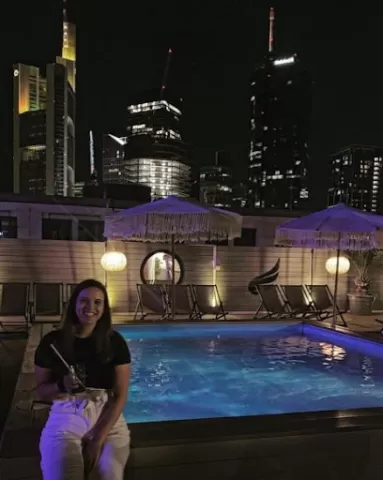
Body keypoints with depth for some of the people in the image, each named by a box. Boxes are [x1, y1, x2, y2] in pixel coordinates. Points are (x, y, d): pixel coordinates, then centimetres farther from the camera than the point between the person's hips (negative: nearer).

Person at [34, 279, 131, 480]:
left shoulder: (115, 342, -2)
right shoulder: (52, 341, -1)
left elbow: (120, 395, -3)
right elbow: (41, 391, 7)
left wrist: (98, 439, -14)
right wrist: (61, 386, -16)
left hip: (108, 417, 1)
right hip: (65, 416, 0)